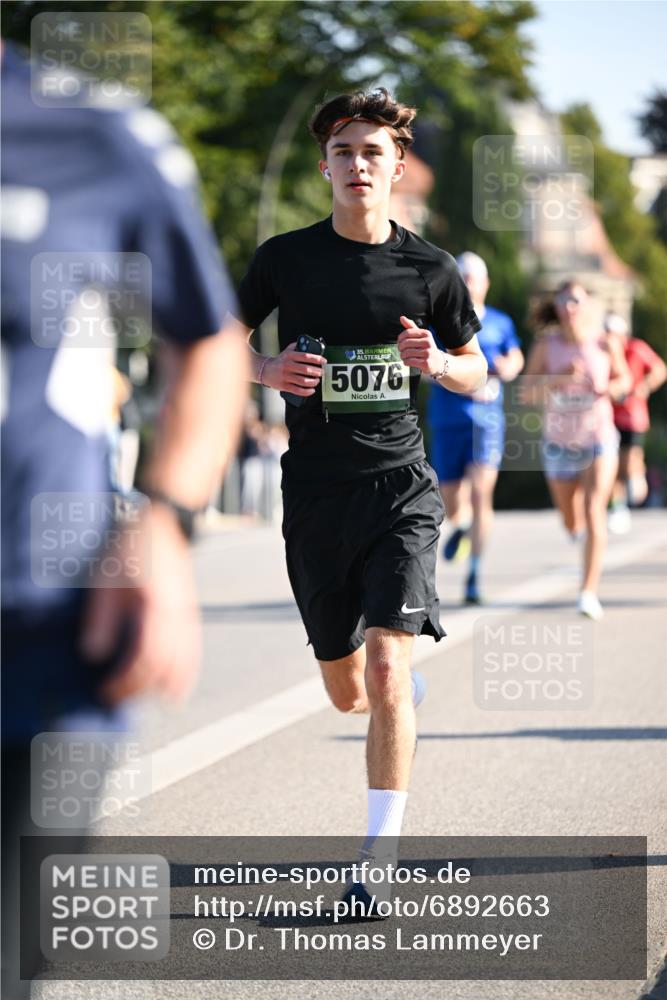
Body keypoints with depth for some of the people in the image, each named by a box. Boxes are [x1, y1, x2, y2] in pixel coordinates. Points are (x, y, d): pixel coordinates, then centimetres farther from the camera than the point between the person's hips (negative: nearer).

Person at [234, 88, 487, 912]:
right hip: (314, 491, 2)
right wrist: (270, 370, -9)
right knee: (346, 690, 12)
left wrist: (435, 362, -11)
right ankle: (407, 692, 51)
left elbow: (477, 372, 12)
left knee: (386, 666, -18)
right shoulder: (286, 257, 1)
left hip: (399, 483, -2)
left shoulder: (429, 270, 0)